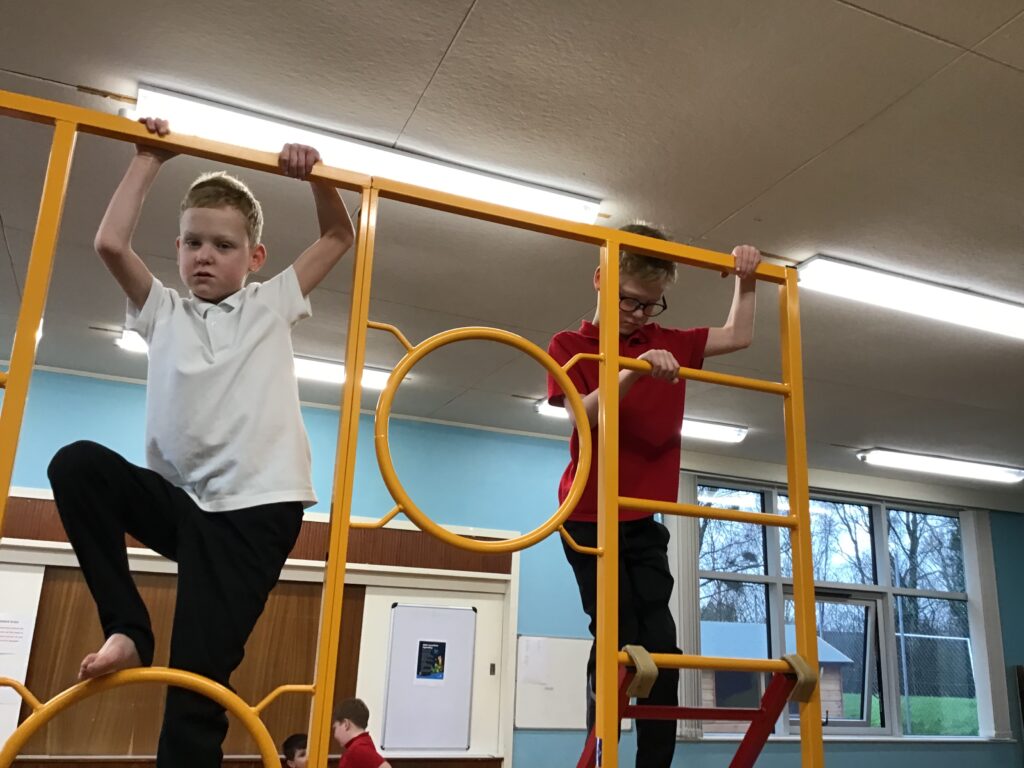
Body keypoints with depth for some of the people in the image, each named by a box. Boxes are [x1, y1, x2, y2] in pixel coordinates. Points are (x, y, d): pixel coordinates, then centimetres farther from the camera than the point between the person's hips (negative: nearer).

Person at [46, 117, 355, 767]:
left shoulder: (271, 305, 13)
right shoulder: (163, 311, 16)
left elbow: (340, 237, 15)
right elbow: (111, 244, 1)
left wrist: (314, 174, 2)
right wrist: (149, 159, 10)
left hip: (255, 509, -3)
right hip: (178, 501, 3)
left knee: (196, 685, -11)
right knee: (78, 463, -23)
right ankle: (128, 628, -11)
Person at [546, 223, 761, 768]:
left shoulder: (667, 344, 11)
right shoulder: (569, 347, -3)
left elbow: (739, 335, 16)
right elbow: (582, 417, -18)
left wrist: (745, 280, 4)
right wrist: (633, 371, -30)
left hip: (644, 521, 5)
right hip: (590, 519, -4)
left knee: (660, 645, 1)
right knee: (618, 641, -8)